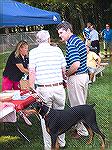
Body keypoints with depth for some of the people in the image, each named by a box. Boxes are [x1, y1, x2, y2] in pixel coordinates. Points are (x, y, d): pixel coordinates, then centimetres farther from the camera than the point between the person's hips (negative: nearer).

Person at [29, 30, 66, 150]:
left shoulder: (33, 52, -2)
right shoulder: (57, 50, 3)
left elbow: (32, 72, -7)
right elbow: (64, 70, 7)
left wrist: (31, 89, -1)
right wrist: (64, 79, 26)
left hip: (43, 89, -2)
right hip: (58, 87, 2)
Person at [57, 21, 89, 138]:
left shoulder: (71, 44, -20)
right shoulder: (79, 40, 10)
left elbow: (76, 65, -29)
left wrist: (66, 74, -13)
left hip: (76, 78, -10)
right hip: (85, 75, 10)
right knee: (82, 104, 20)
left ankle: (82, 131, 13)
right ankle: (83, 126, 32)